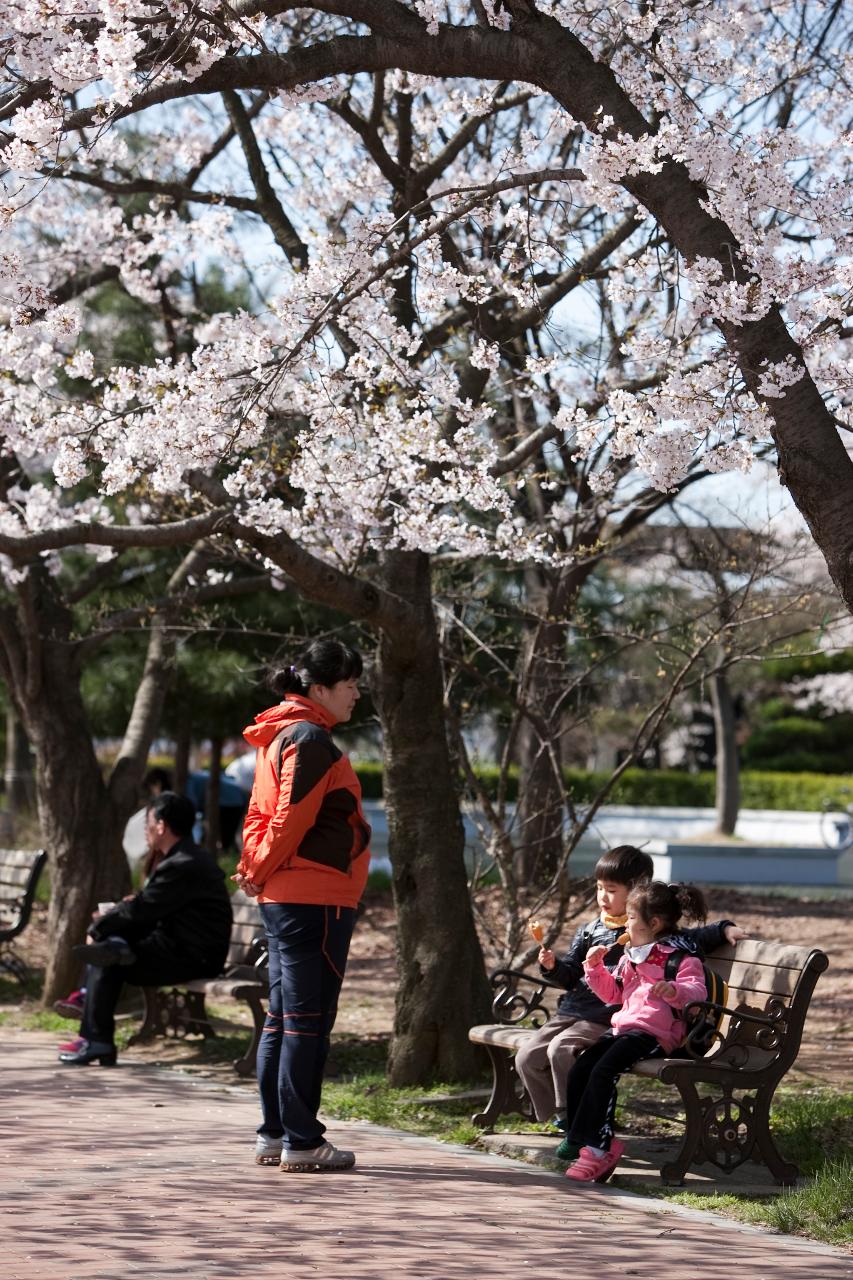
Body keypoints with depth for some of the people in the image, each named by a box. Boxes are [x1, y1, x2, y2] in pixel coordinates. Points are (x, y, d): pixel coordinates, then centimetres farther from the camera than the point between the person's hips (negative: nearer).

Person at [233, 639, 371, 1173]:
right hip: (315, 897, -10)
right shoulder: (310, 740, -14)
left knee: (285, 1018, 13)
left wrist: (255, 867, 8)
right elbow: (291, 820, -17)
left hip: (283, 898, 10)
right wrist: (261, 871, -5)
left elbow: (262, 812, 17)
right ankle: (301, 1142, -2)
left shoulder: (282, 736, 17)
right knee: (309, 1022, -5)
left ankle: (274, 1134, 19)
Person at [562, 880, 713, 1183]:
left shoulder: (681, 958, -4)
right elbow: (612, 993, 31)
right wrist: (595, 967, 16)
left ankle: (599, 1148, -22)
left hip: (655, 1033, -9)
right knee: (578, 1071, -11)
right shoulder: (631, 956, 22)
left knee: (603, 1071, -27)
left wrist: (675, 990, -37)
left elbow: (697, 992, -17)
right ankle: (583, 1143, -8)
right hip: (623, 1027, 9)